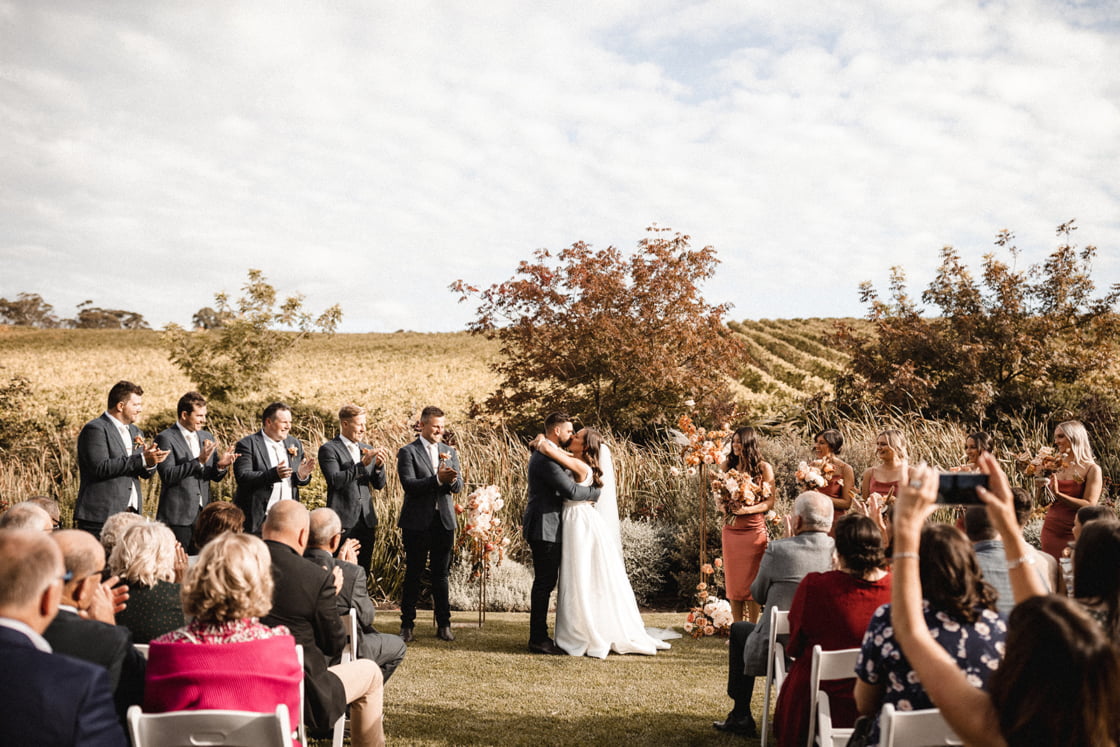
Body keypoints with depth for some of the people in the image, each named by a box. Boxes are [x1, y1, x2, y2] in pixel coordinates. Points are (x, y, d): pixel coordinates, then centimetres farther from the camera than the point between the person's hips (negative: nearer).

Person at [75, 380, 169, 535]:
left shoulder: (134, 431, 18)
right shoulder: (95, 429, -7)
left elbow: (145, 473, 17)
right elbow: (101, 468, -19)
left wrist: (151, 462, -7)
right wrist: (141, 460, -20)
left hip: (131, 514, 7)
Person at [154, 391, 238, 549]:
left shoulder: (207, 437, 14)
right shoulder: (166, 438, -5)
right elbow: (167, 475, -14)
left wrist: (221, 465, -7)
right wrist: (199, 461, -21)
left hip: (203, 513, 6)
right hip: (178, 516, -5)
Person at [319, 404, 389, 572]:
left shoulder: (367, 450, 14)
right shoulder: (329, 449, -4)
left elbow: (379, 485, 12)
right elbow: (335, 480, -18)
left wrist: (379, 465, -8)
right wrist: (362, 464, -22)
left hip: (366, 521, 6)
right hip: (343, 522, -6)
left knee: (363, 570, 9)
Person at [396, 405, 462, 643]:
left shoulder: (449, 452, 12)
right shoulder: (408, 452, -3)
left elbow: (458, 486, 3)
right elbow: (409, 485, -15)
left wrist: (451, 480, -20)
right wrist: (437, 479, -26)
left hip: (443, 520, 4)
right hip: (417, 522, -4)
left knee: (441, 574, 9)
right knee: (413, 574, 3)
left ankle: (443, 625, 15)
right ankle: (407, 625, 12)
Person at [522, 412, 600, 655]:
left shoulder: (545, 455, 18)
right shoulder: (545, 458, -18)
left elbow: (566, 480, 25)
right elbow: (570, 491, -21)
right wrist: (597, 491, -6)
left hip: (548, 527, 11)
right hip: (544, 528, -11)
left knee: (545, 582, 12)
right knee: (544, 583, -6)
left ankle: (540, 636, 18)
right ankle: (538, 639, -2)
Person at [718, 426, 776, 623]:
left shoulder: (764, 468, -1)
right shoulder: (727, 465, 7)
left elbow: (770, 501, -4)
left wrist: (748, 509, -18)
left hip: (754, 529, -3)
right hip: (731, 529, 3)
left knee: (752, 579, 0)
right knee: (733, 579, 5)